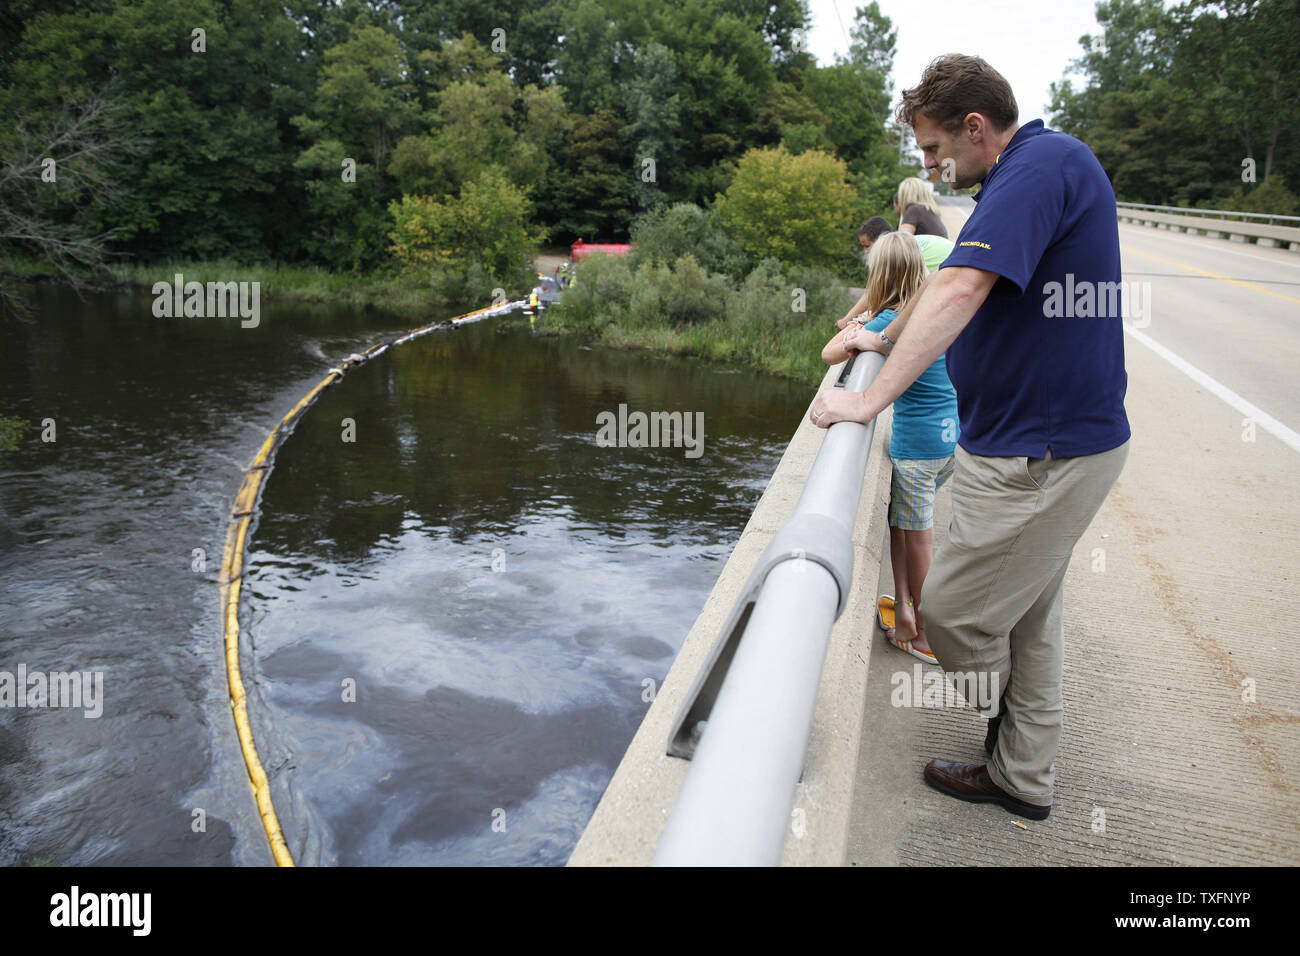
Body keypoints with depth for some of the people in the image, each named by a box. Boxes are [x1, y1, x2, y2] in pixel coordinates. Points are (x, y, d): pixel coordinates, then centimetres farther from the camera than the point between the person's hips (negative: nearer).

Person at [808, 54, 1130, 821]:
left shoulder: (1045, 165, -17)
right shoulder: (1023, 175, 15)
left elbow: (959, 291, -29)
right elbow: (945, 284, 27)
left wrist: (871, 399, -30)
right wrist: (883, 341, 36)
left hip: (1043, 455, -11)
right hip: (1055, 440, 11)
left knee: (958, 612, 1)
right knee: (1029, 616, 18)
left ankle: (1011, 749, 29)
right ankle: (1026, 778, 33)